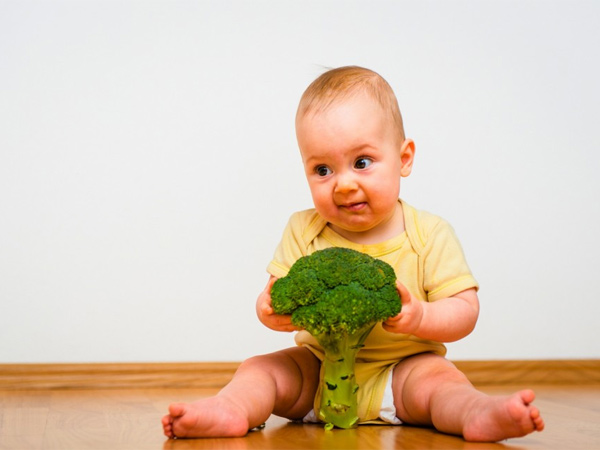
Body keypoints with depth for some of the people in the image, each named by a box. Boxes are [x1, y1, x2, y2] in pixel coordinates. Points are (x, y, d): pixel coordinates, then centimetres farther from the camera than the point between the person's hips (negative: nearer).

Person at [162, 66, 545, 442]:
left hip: (403, 369, -3)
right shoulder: (303, 231, -1)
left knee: (441, 378, -30)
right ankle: (231, 410, -40)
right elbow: (274, 297, -1)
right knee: (261, 368, -15)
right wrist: (272, 311, -27)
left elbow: (465, 310, -10)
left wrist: (419, 317, -32)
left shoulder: (430, 235, -8)